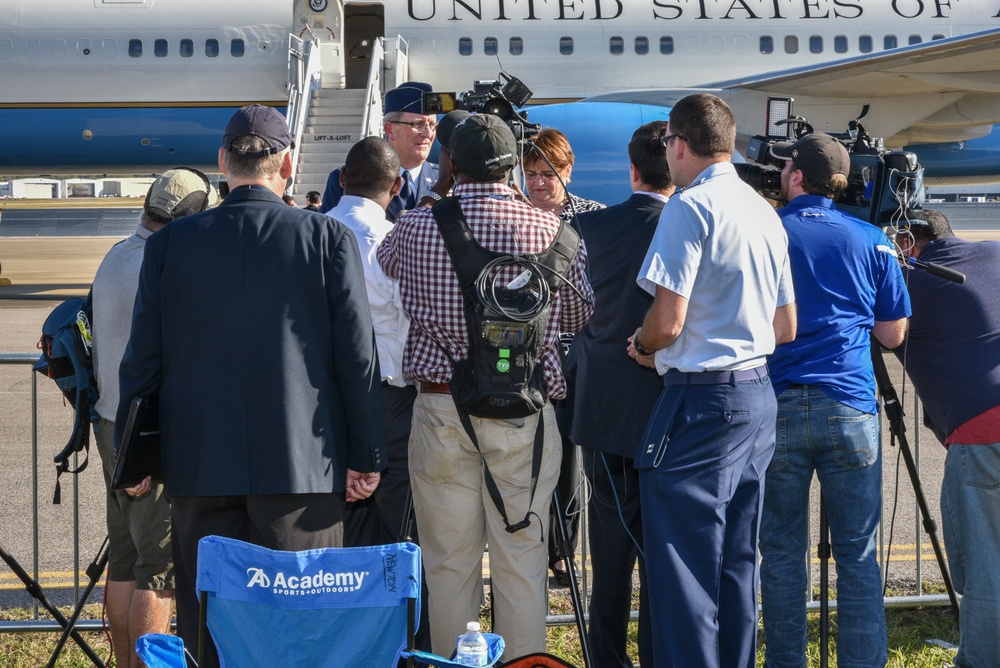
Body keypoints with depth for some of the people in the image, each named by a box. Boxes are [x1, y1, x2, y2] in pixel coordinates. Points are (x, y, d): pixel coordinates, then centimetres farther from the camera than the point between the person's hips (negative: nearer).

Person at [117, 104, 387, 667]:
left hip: (200, 465, 2)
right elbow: (358, 355, -4)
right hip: (301, 464, -2)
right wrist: (366, 458, 3)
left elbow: (143, 360, 5)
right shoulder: (329, 239, -4)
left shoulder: (171, 243, 2)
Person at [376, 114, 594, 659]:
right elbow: (581, 314, 9)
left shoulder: (416, 227, -2)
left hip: (441, 406, 0)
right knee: (521, 561, 5)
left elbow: (383, 260, 21)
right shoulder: (553, 230, -3)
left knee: (448, 562, 7)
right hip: (526, 416, 0)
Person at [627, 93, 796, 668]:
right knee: (737, 562, 14)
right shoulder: (766, 213, 13)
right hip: (758, 395, 9)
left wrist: (642, 346, 2)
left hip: (702, 399, -9)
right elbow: (786, 328, 17)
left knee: (683, 564, -5)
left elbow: (668, 321, -18)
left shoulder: (689, 208, -13)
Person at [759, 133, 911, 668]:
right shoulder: (871, 241, 6)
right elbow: (893, 333, 10)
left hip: (776, 406, 0)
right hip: (851, 410, 0)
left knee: (781, 552, 6)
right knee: (857, 555, 3)